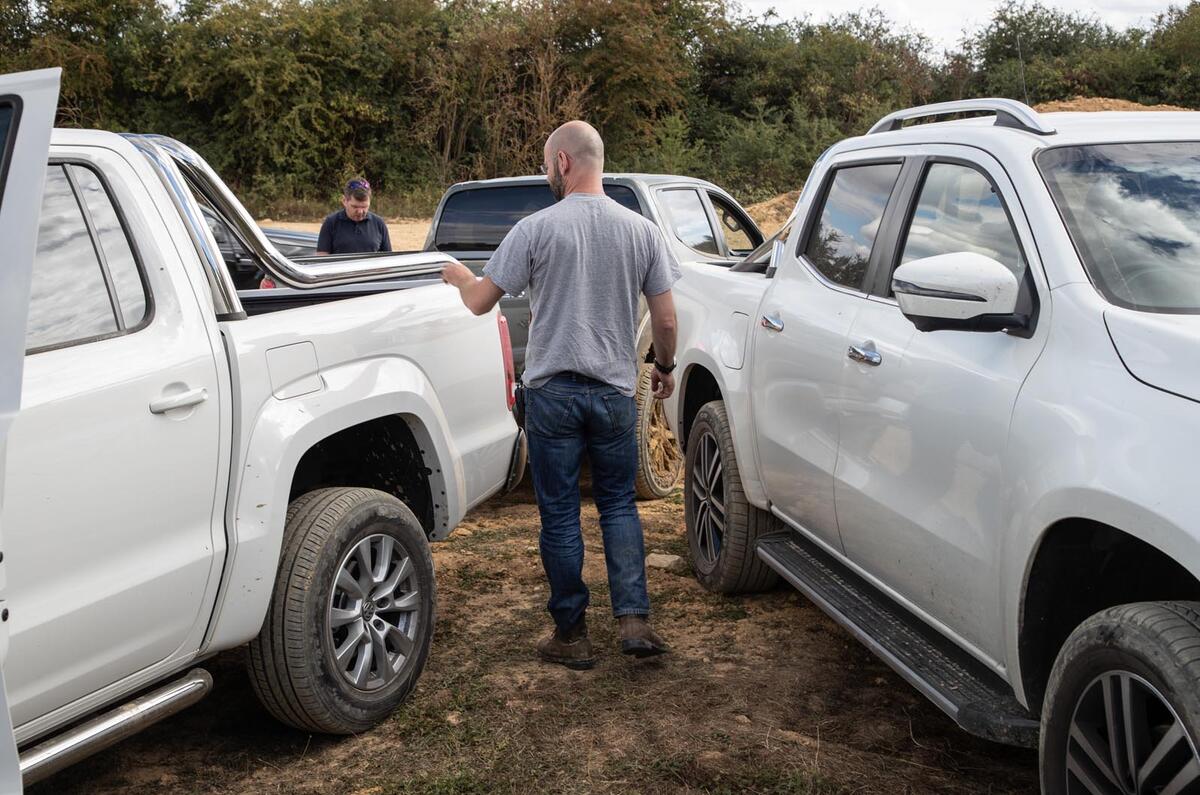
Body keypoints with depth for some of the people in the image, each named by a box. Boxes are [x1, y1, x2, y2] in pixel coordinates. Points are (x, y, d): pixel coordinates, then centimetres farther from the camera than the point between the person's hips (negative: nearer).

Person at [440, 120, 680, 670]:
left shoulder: (537, 228, -9)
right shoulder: (641, 230, 1)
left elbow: (479, 302, -5)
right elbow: (666, 320, 3)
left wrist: (457, 274, 17)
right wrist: (665, 367, 21)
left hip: (552, 392, -3)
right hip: (615, 392, 3)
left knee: (559, 515, 7)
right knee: (618, 504, 16)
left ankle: (571, 635, 16)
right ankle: (634, 621, 7)